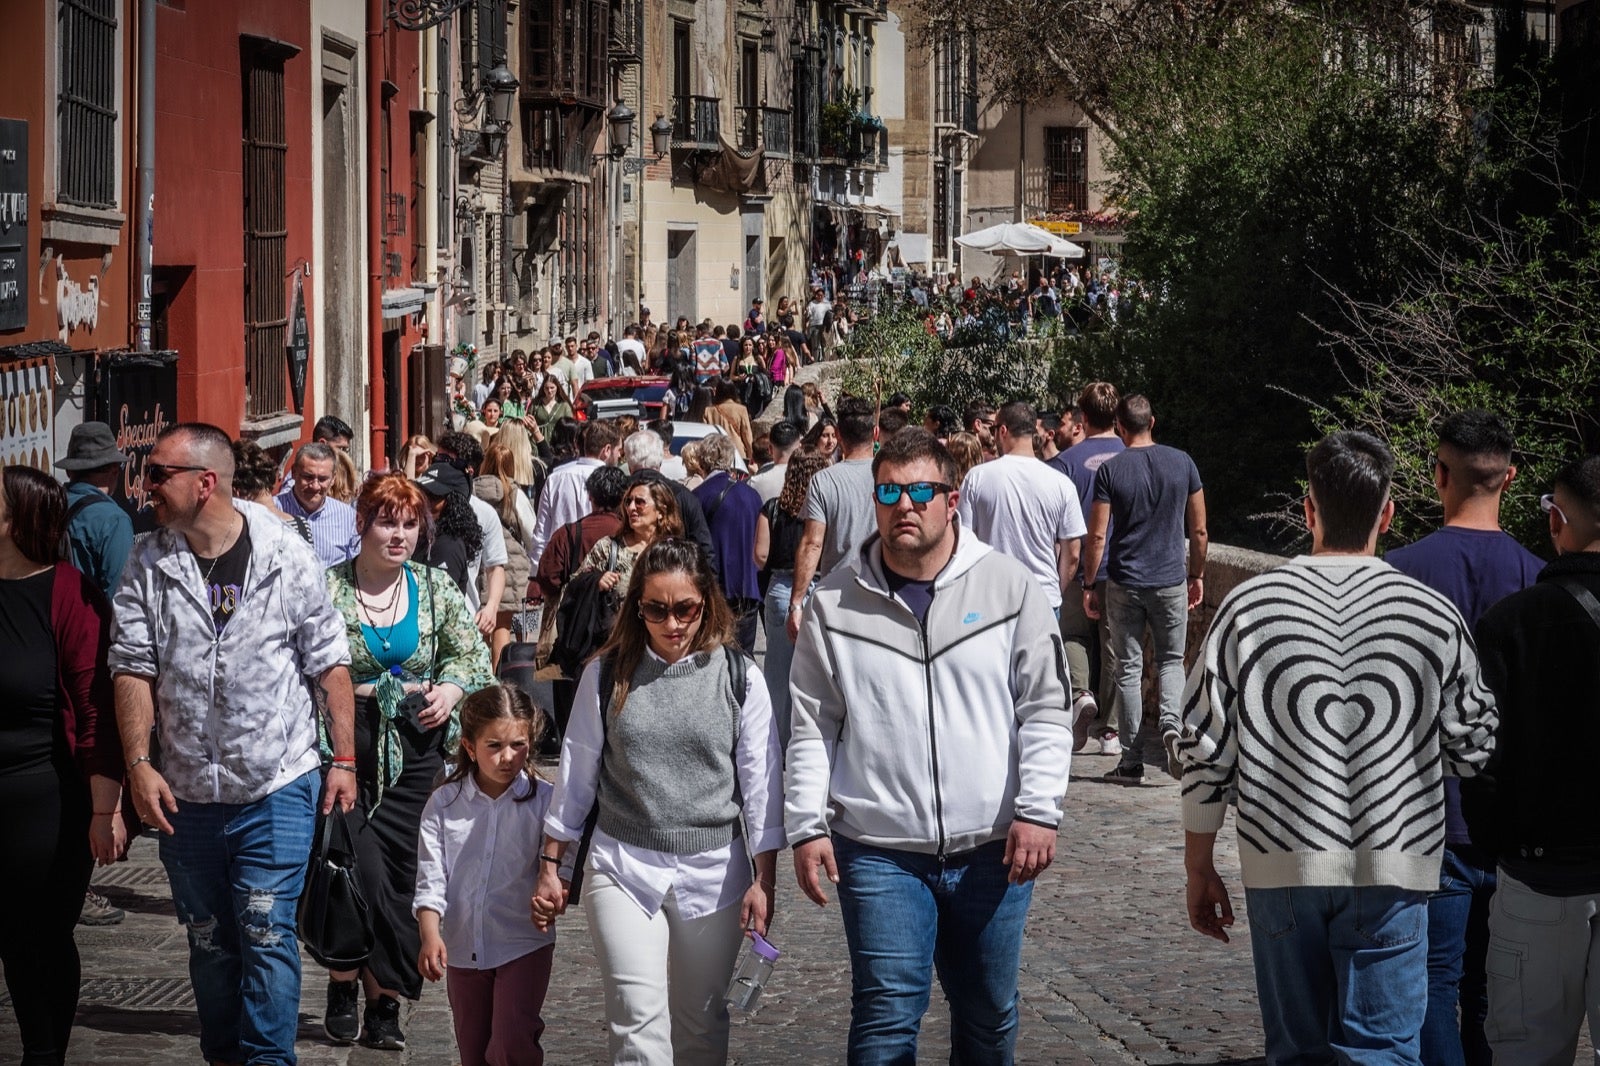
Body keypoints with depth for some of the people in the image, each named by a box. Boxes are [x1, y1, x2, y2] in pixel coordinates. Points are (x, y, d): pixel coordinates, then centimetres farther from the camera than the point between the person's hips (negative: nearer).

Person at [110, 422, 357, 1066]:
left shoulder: (286, 555, -6)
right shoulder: (147, 566, 0)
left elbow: (328, 661, 0)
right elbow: (132, 669, -1)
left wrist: (344, 757, -1)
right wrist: (138, 764, -11)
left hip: (278, 788, -3)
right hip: (186, 794, 3)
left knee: (266, 934, -5)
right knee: (208, 939, 13)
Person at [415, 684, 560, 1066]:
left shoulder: (543, 800, -6)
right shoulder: (444, 803, -2)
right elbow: (430, 877, -4)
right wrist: (430, 935, -18)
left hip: (523, 946, -3)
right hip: (463, 948, 3)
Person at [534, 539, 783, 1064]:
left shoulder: (739, 677, -1)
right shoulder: (607, 674, 0)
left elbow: (760, 785, 1)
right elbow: (577, 775, 7)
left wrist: (763, 881, -3)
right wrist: (549, 868, 8)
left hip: (714, 871, 1)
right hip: (624, 868, -1)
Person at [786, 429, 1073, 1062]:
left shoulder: (1008, 587, 1)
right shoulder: (835, 604, 3)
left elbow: (1044, 710, 1)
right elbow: (811, 727, 6)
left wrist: (1038, 811, -7)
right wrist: (807, 827, -1)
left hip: (993, 847, 1)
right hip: (878, 851, -1)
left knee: (990, 1015, 12)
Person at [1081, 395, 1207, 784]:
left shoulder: (1110, 470, -7)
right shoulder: (1182, 463, 0)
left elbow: (1097, 535, -8)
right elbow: (1198, 529, 4)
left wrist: (1089, 585, 1)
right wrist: (1198, 575, 16)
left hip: (1124, 583, -2)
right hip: (1171, 581, 2)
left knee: (1128, 668, 6)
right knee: (1171, 660, 17)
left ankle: (1132, 761, 7)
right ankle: (1171, 722, -10)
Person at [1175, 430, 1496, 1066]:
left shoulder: (1249, 607, -3)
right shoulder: (1434, 616, -5)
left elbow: (1205, 750, 0)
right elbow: (1473, 750, 4)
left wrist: (1199, 869, 10)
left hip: (1281, 870, 1)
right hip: (1389, 871, -1)